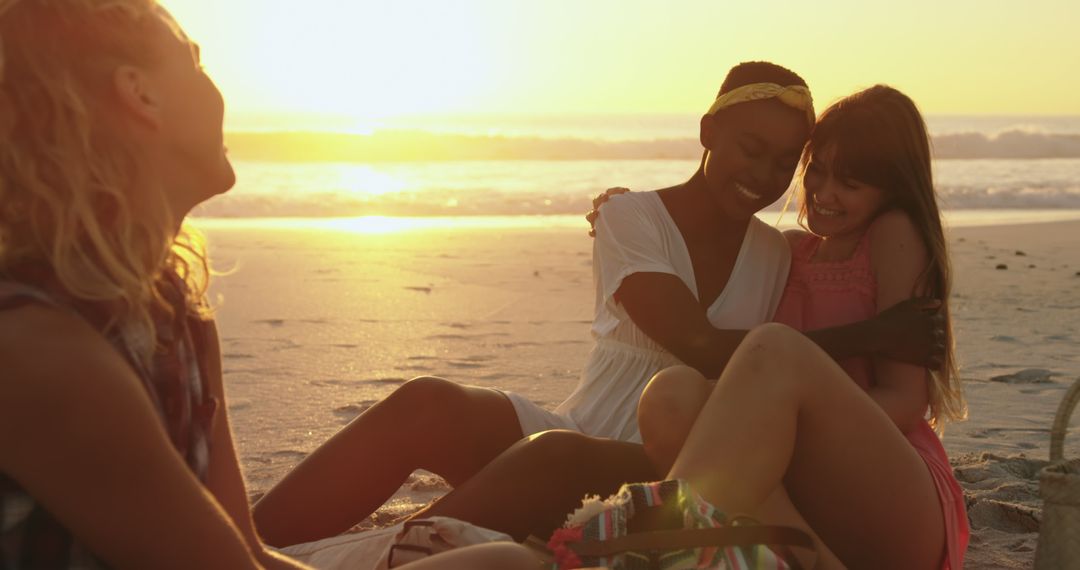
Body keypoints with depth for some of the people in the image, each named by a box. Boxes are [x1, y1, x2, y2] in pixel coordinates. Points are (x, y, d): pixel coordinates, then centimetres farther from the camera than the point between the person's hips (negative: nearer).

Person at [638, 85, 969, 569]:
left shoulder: (896, 234, 4)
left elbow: (905, 399, -5)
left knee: (775, 350, -33)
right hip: (798, 499, 5)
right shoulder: (795, 250, 22)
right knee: (674, 394, -26)